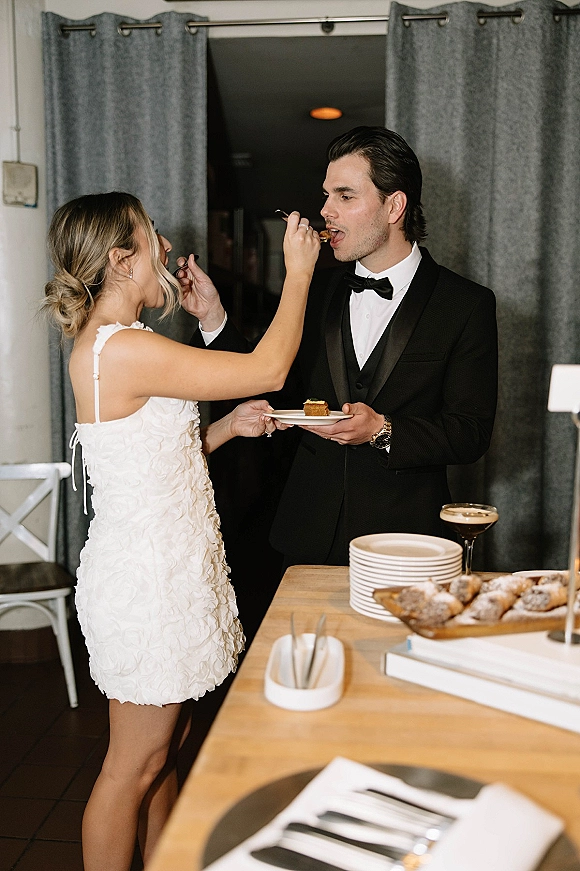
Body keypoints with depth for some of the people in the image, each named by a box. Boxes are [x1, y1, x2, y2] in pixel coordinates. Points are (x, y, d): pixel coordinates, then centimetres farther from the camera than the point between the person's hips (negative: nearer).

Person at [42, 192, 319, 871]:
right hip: (146, 579, -10)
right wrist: (298, 273, -7)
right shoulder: (122, 349, -22)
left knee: (163, 749, 22)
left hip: (163, 568, 10)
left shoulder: (109, 346, 10)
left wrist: (226, 426, 5)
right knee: (134, 765, 7)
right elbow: (269, 369, -19)